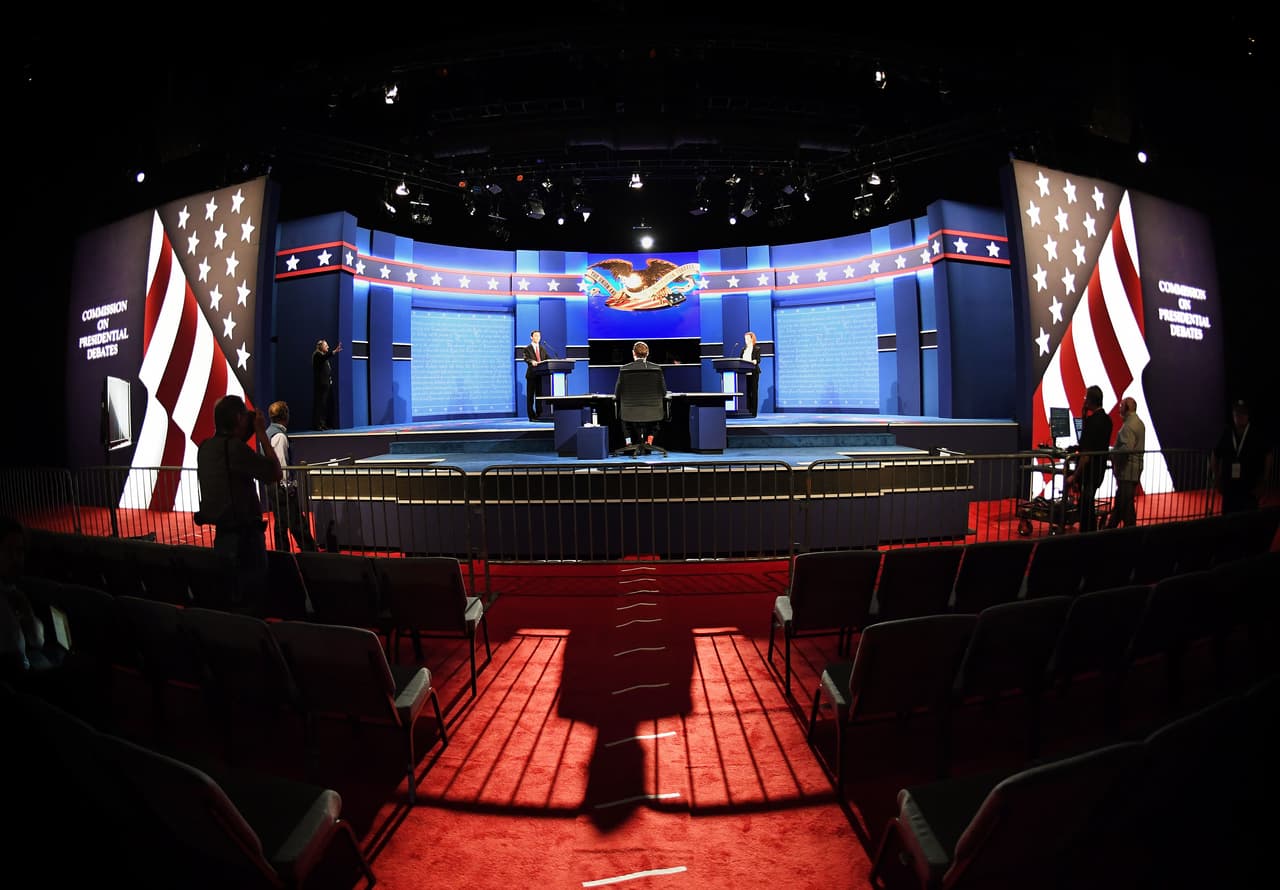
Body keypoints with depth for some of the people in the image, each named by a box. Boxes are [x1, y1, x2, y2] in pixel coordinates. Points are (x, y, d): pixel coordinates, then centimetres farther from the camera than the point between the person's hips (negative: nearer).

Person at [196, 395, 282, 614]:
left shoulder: (205, 447, 7)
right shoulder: (235, 448, -19)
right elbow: (276, 474, -16)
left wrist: (251, 436, 12)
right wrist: (262, 434, -9)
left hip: (222, 531, 9)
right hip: (243, 534, -9)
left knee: (227, 592, 18)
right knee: (251, 594, 0)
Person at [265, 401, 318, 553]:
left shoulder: (268, 432, 13)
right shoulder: (280, 435, -16)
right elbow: (282, 464, -19)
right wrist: (288, 486, -16)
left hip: (272, 485, 10)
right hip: (282, 485, -10)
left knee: (280, 523, 14)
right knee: (298, 524, -5)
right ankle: (311, 552, -1)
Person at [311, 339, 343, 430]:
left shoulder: (325, 356, 20)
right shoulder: (317, 355, -5)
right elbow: (325, 357, -29)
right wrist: (335, 351, -37)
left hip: (327, 384, 9)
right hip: (320, 384, -9)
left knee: (327, 405, 6)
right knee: (320, 404, -8)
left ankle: (324, 424, 9)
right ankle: (317, 424, -7)